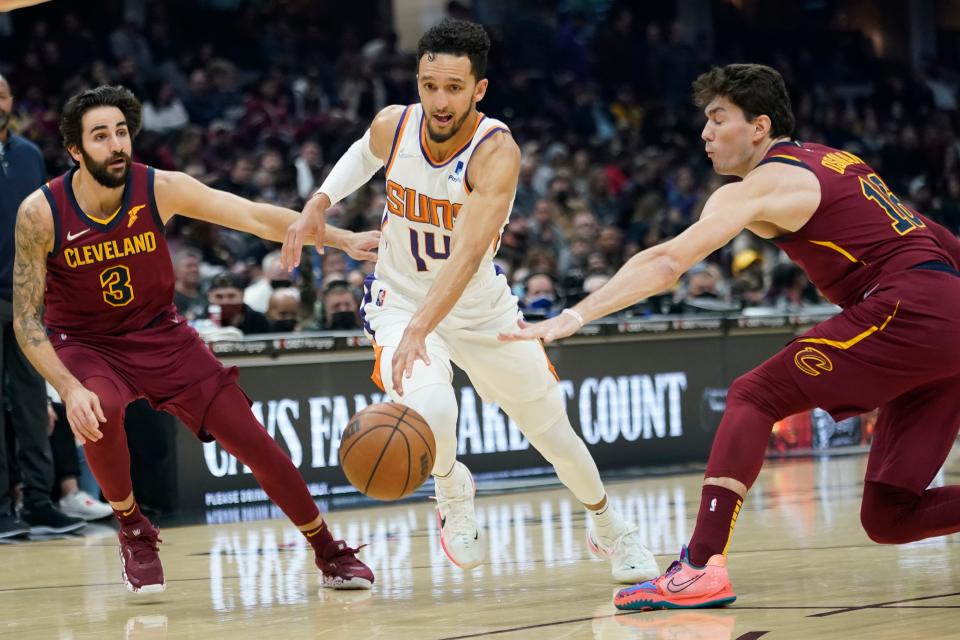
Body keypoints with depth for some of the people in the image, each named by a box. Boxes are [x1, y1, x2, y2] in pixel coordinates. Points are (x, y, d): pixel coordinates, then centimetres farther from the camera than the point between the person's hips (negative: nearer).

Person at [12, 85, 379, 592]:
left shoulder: (160, 189, -17)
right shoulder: (41, 213, -21)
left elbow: (256, 217, -18)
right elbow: (26, 317, -18)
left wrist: (342, 239, -28)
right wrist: (69, 388, -31)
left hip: (158, 334, 2)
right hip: (83, 344, -2)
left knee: (251, 439, -4)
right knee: (100, 412, -35)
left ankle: (330, 555, 14)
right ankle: (133, 532, -8)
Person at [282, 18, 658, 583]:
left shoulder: (497, 153, -30)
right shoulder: (393, 126, -17)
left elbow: (468, 255, -43)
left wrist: (419, 331, -55)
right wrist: (319, 203, -2)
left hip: (482, 308, -1)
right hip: (400, 300, 1)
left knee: (553, 430, 12)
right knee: (431, 409, -30)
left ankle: (611, 530, 41)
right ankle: (453, 490, 5)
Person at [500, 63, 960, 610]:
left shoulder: (759, 186, -1)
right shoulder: (834, 161, 24)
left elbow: (667, 263, -11)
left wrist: (572, 318, -14)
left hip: (907, 309, -8)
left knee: (754, 397, -4)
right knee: (889, 518, 10)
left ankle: (702, 567, -17)